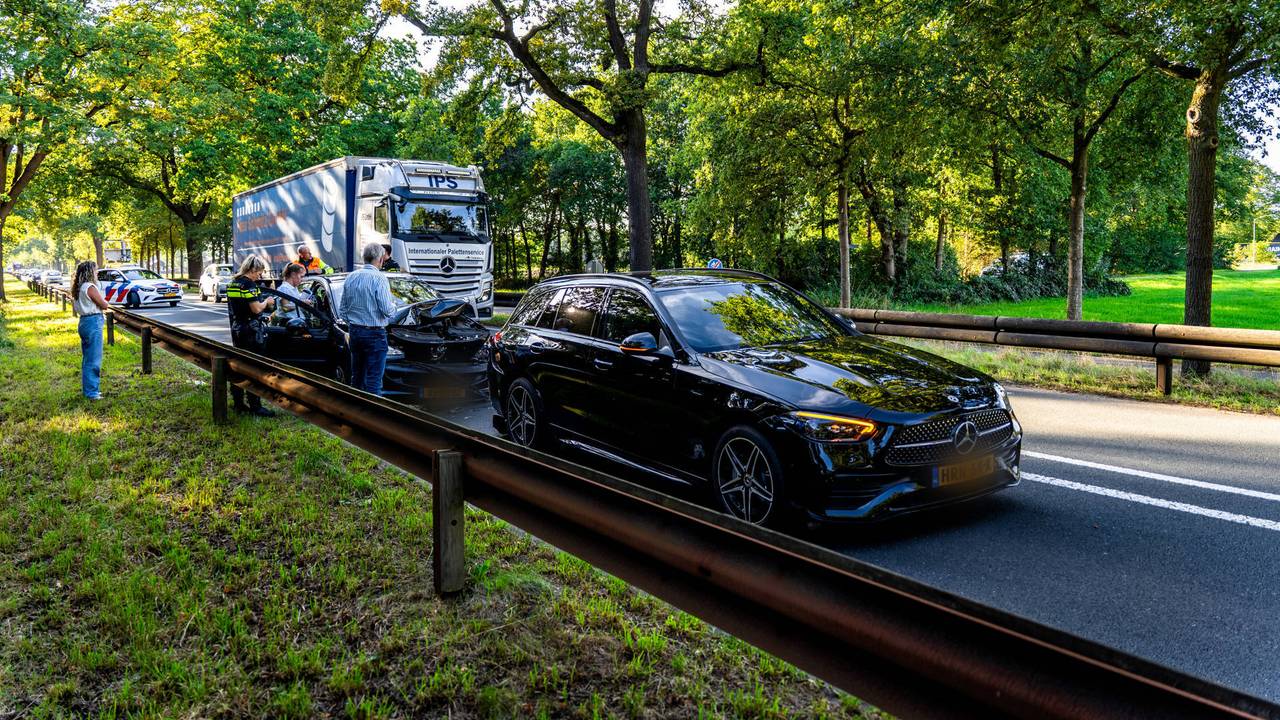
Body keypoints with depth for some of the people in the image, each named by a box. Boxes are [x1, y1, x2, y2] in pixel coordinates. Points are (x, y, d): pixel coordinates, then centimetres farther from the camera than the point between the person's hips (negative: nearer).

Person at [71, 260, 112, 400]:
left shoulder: (78, 288, 12)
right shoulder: (90, 287, -16)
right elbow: (104, 305, -14)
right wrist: (106, 304, 10)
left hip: (84, 322, 10)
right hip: (93, 322, -10)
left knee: (87, 358, 18)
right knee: (93, 359, -5)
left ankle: (87, 388, 27)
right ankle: (92, 392, -1)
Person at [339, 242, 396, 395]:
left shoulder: (350, 278, 8)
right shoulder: (379, 279, -13)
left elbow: (342, 311, 12)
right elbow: (388, 310, -17)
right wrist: (393, 304, 4)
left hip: (354, 332, 7)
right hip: (374, 334, -7)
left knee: (356, 377, 16)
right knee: (374, 380, -4)